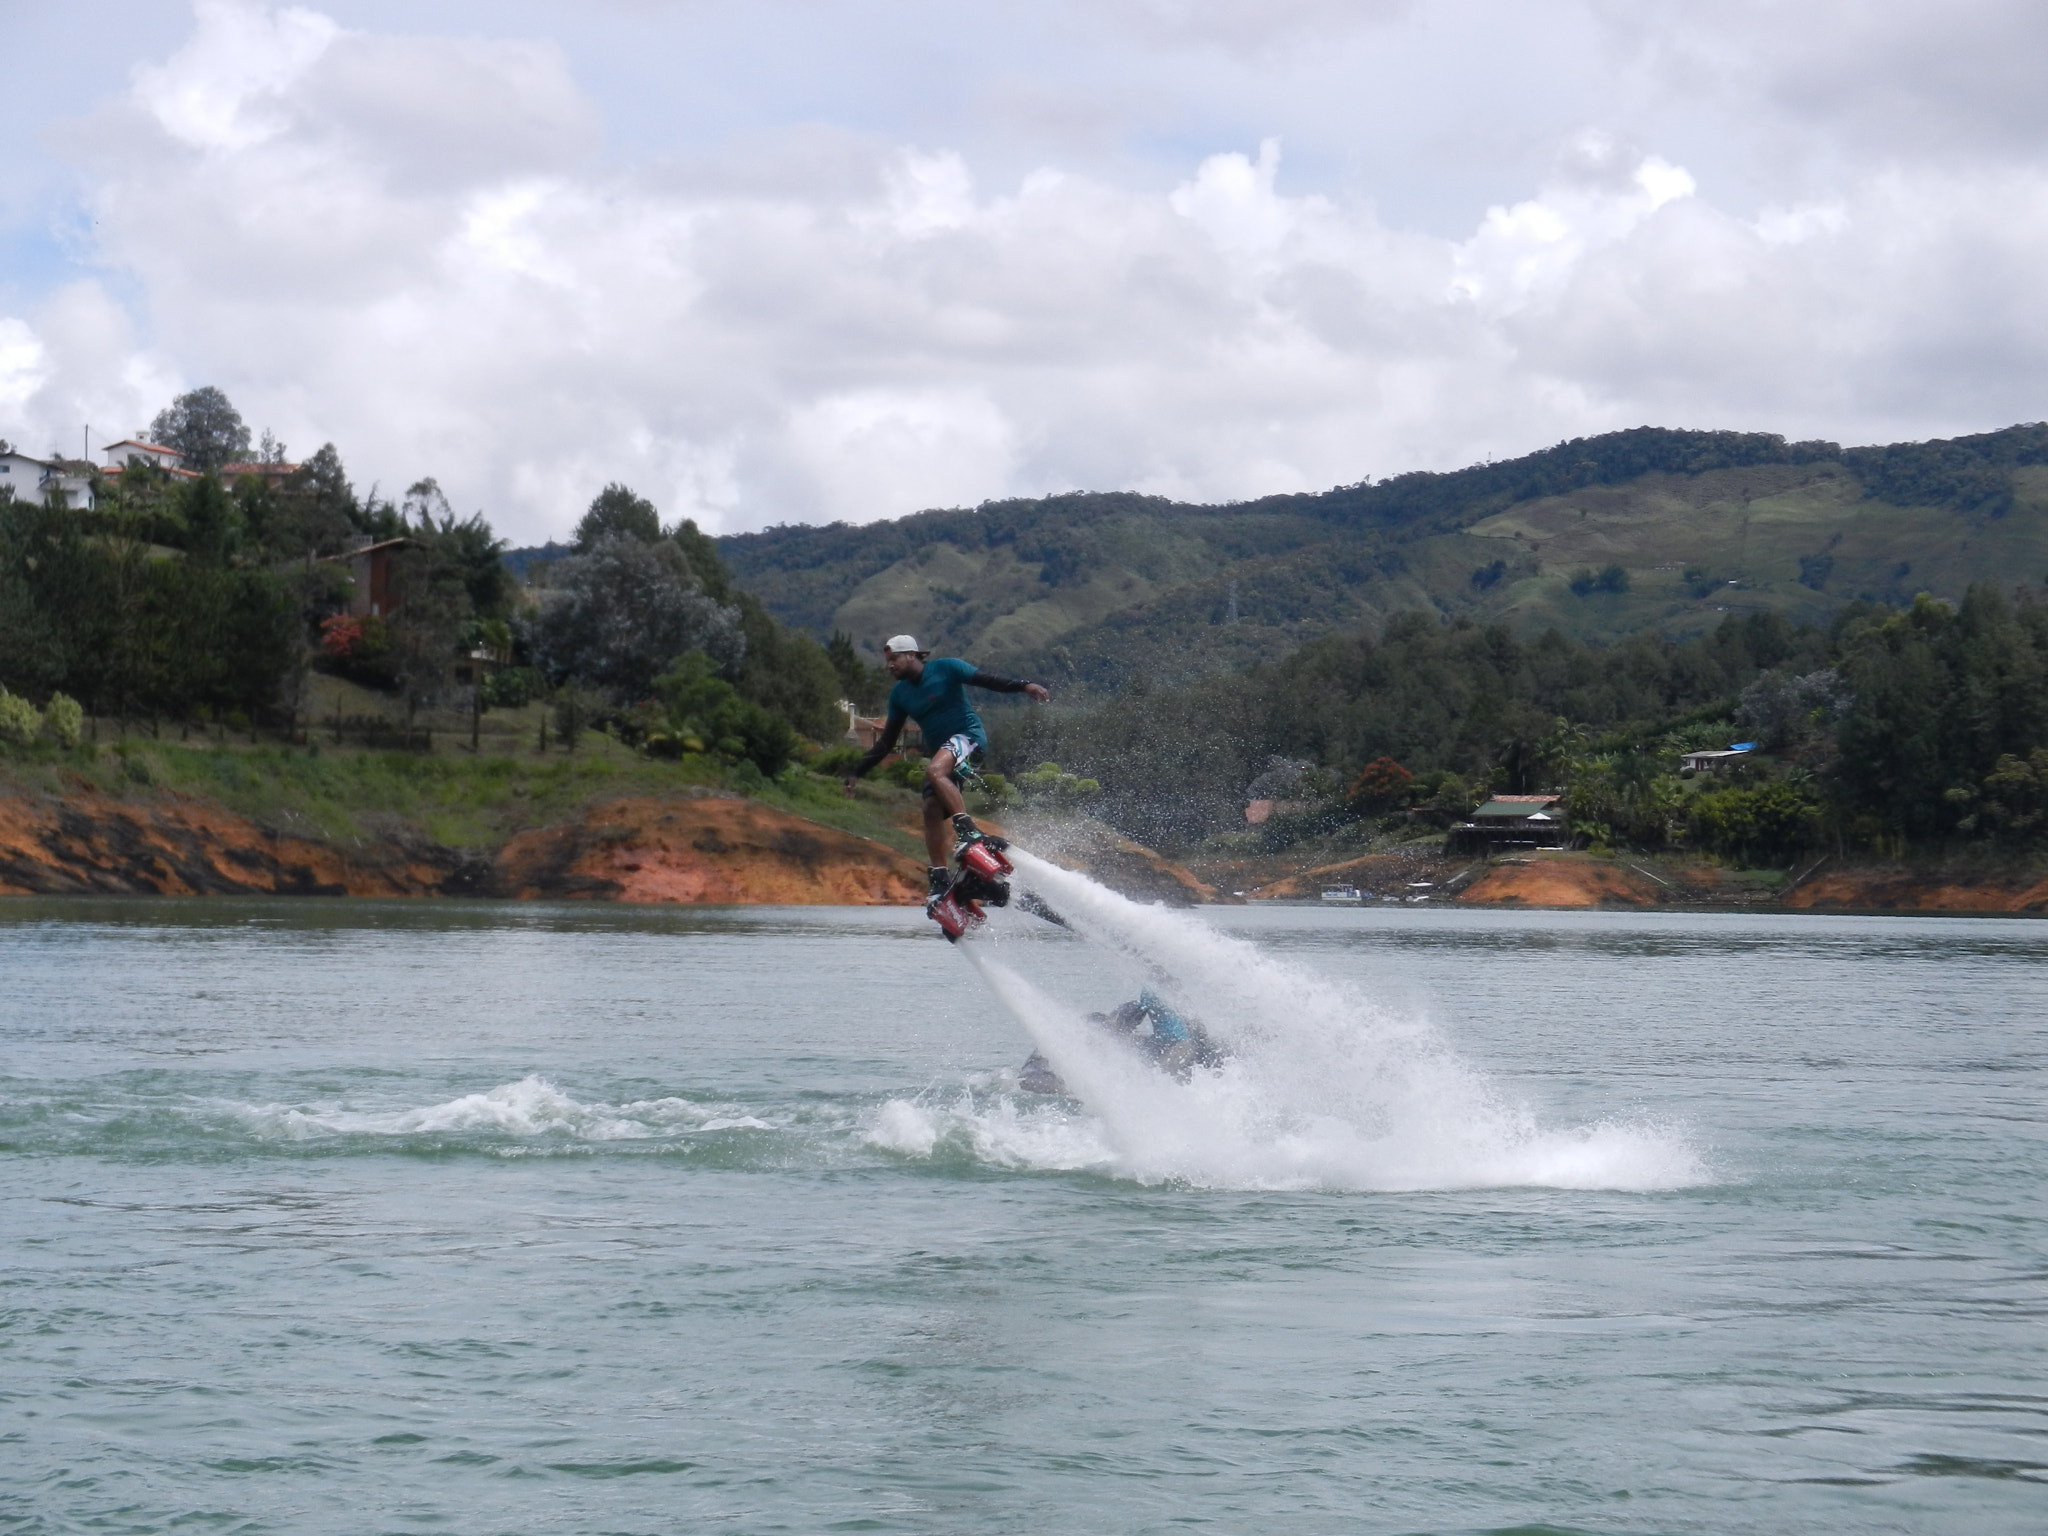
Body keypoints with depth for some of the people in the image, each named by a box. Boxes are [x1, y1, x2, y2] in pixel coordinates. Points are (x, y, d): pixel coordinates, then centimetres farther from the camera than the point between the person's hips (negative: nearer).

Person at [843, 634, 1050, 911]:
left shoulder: (945, 668, -4)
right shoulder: (899, 694, 13)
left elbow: (988, 681, -7)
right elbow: (886, 742, 17)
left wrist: (1024, 686, -22)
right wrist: (856, 771, 12)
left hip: (968, 736, -7)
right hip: (942, 750, 7)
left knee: (935, 771, -34)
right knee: (932, 810, -10)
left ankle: (968, 831, -41)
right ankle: (941, 880, -11)